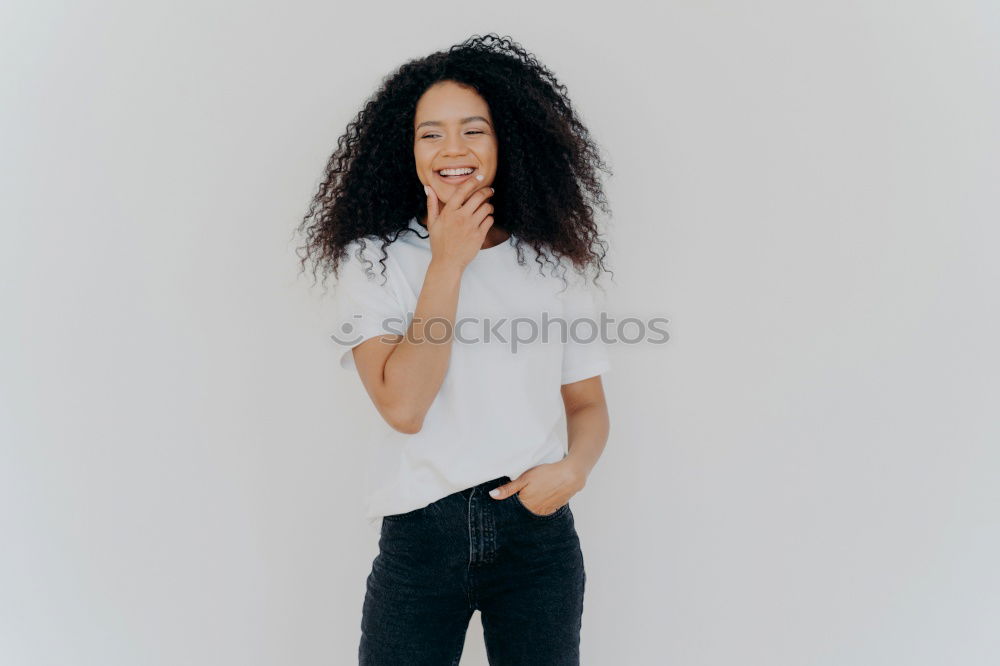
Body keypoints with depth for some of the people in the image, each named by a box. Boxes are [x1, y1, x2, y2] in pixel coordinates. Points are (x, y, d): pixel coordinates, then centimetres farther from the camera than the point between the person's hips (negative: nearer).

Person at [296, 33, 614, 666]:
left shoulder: (553, 262, 4)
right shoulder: (373, 261, -2)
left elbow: (588, 404, 9)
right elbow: (403, 406, -16)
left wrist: (574, 466, -13)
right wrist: (448, 261, -13)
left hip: (538, 530, 2)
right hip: (419, 538, -1)